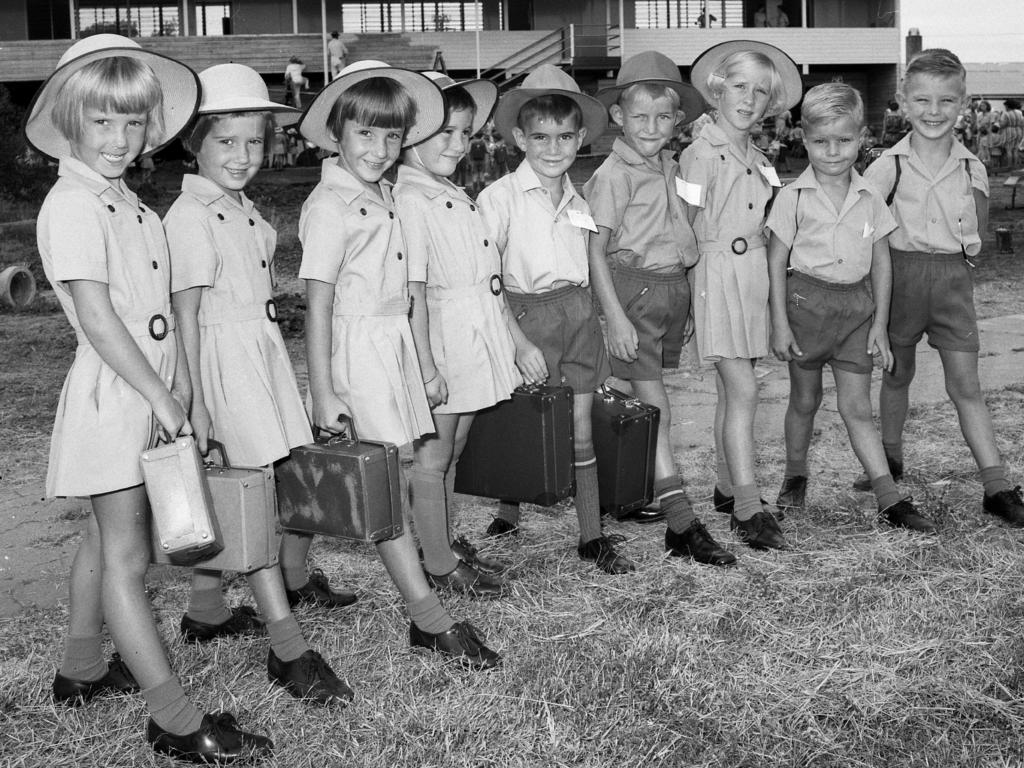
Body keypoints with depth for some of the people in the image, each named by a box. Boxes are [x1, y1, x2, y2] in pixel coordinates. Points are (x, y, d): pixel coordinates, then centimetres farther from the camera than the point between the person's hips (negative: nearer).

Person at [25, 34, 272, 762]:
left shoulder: (130, 204, 13)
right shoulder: (74, 205, -15)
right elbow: (97, 318, -21)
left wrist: (180, 383, 5)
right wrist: (160, 396, -19)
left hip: (148, 396, 9)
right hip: (112, 398, -9)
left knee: (106, 538, 20)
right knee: (126, 557, -4)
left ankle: (81, 668, 37)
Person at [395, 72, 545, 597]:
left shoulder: (457, 198, 12)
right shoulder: (409, 201, -15)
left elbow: (489, 281, 17)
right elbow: (413, 292, -20)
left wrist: (519, 342, 18)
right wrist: (426, 367, -22)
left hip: (476, 338, 8)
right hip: (440, 341, -8)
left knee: (450, 454, 18)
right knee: (432, 458, 4)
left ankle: (446, 546, 30)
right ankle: (438, 564, 15)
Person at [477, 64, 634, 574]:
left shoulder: (577, 201, 9)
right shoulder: (499, 198, -9)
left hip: (578, 312, 4)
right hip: (527, 315, -4)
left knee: (581, 431, 6)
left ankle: (592, 536, 13)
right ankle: (507, 513, 29)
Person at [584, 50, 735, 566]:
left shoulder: (671, 169, 12)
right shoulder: (613, 175, -11)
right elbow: (595, 249, -14)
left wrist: (683, 298, 17)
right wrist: (614, 315, -20)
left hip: (674, 286, 7)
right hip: (633, 287, -7)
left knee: (643, 404, 15)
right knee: (656, 411, -8)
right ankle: (682, 525, -10)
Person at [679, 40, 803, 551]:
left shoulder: (758, 160, 13)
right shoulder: (701, 155, -8)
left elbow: (761, 225, 14)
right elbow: (686, 228, -6)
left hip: (754, 272, 7)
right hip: (718, 273, -7)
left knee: (731, 390, 13)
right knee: (743, 392, -12)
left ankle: (727, 488, 22)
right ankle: (748, 508, -11)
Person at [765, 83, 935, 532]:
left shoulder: (870, 200, 3)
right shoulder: (794, 197, -6)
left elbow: (881, 263, 7)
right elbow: (776, 261, -4)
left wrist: (880, 323, 3)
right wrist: (779, 323, -8)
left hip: (856, 304, 2)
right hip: (806, 300, -2)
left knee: (857, 406, 1)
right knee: (805, 399, 11)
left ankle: (890, 499, 0)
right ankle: (795, 477, 31)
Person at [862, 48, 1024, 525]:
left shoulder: (970, 167, 1)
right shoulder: (890, 165, -7)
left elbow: (976, 229, 15)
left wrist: (968, 246, 2)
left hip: (953, 276, 1)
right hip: (901, 274, -1)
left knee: (965, 385, -2)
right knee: (898, 374, 15)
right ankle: (891, 460, 35)